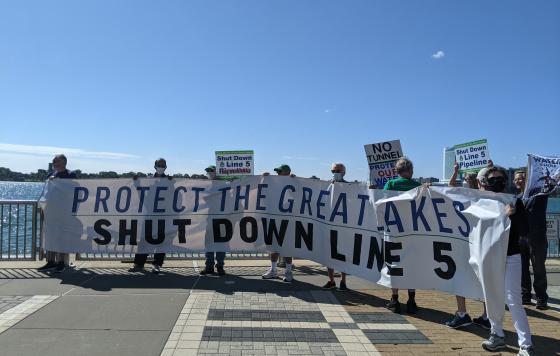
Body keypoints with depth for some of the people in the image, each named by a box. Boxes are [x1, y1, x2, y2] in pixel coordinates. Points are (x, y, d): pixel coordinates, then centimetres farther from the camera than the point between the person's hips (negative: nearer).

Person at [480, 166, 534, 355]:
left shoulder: (514, 201, -6)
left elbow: (524, 230, -12)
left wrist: (512, 215, -27)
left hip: (510, 258, -3)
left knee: (513, 300, -5)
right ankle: (497, 335, 28)